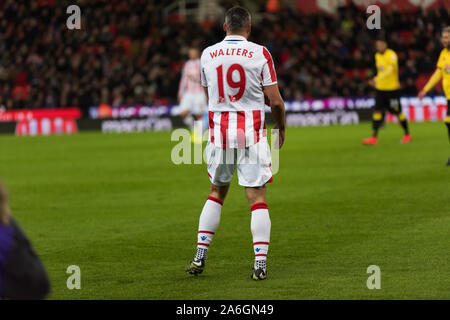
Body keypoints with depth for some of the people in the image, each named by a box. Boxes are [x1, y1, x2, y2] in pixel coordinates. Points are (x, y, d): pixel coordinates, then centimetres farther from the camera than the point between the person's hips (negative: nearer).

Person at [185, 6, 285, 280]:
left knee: (217, 192, 18)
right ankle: (260, 264, -5)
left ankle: (200, 257, 15)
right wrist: (281, 127, 13)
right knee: (257, 196, 1)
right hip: (252, 133, -3)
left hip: (219, 130, 3)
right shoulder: (260, 54, -5)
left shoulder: (208, 55, 5)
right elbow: (275, 101, -4)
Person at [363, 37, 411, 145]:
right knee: (377, 111, -6)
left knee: (397, 112, 3)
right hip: (380, 88, 6)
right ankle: (374, 137, -10)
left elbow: (390, 69, -32)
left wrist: (377, 79, -44)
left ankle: (407, 134, 22)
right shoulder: (377, 56, 10)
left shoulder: (391, 55, -16)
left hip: (392, 88, -6)